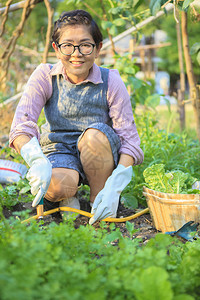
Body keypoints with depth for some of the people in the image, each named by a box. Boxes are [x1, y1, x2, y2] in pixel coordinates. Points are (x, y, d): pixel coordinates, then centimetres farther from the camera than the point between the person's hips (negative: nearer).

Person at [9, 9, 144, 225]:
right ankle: (68, 197, 3)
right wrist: (37, 161, -44)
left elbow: (129, 140, -16)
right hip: (58, 152, 0)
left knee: (95, 134, -34)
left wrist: (113, 189, -31)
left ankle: (97, 200, -12)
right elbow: (21, 125, -22)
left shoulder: (111, 81, -12)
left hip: (98, 157, 1)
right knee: (57, 185, -35)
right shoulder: (44, 76, -10)